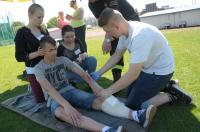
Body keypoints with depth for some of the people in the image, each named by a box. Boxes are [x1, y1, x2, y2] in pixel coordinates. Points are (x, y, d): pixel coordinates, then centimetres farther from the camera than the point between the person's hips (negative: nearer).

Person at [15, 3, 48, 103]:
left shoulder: (44, 30, 4)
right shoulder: (22, 33, -12)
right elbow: (19, 57, -14)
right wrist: (37, 53, -27)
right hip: (34, 70, -5)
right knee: (41, 99, 4)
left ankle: (33, 87, 36)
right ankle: (31, 87, 32)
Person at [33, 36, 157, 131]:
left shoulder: (63, 60, 4)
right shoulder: (38, 68, -5)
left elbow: (83, 74, -4)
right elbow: (49, 89, -22)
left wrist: (97, 88, -19)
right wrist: (67, 105, -37)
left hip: (70, 90, 3)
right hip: (54, 98, -3)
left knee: (97, 101, -25)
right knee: (61, 112, -40)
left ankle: (137, 115, -43)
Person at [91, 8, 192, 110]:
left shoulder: (139, 36, -35)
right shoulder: (125, 30, -7)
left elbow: (132, 75, -34)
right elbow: (116, 56, 4)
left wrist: (108, 91, -24)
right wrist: (98, 73, -1)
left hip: (160, 71, -8)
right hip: (148, 68, 9)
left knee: (132, 105, -4)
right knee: (130, 94, 18)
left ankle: (171, 95, 4)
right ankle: (163, 86, 23)